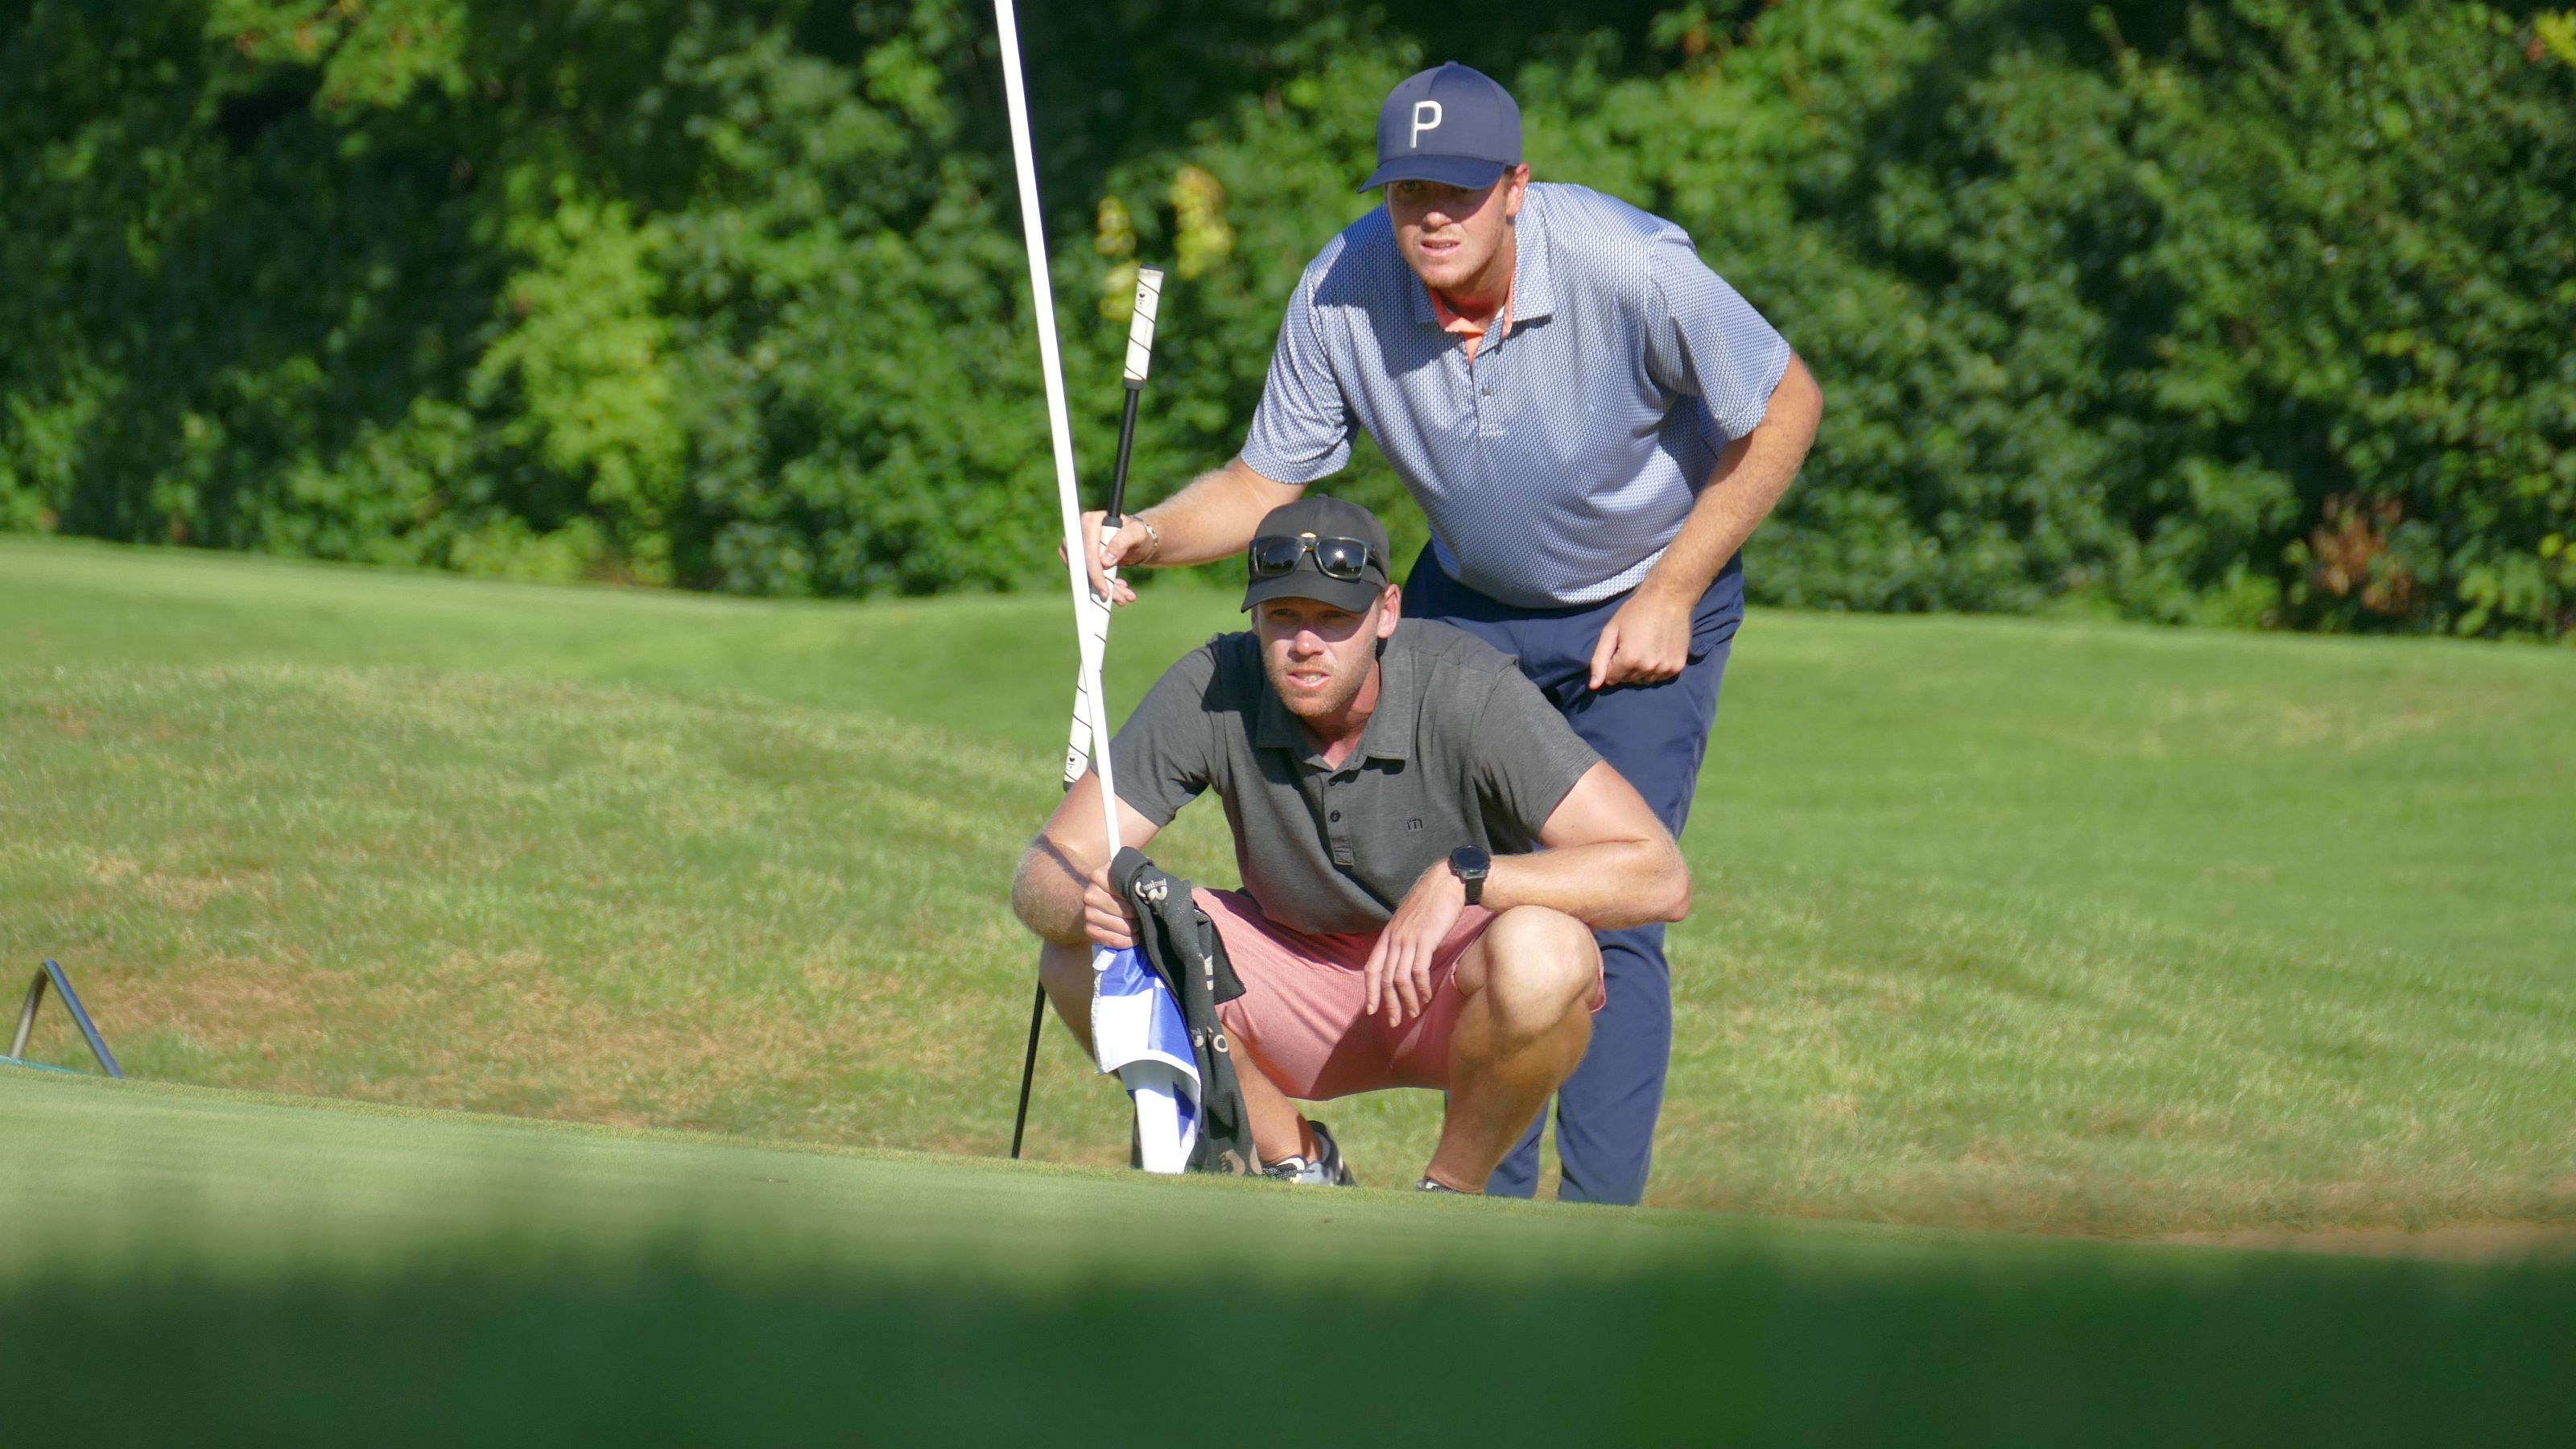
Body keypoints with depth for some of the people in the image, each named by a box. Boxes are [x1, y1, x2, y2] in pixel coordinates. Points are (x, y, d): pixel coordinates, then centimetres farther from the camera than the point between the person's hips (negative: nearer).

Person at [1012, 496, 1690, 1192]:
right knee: (1080, 956, -22)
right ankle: (1295, 1162, 3)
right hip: (1305, 987, 3)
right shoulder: (1210, 690, -17)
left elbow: (1659, 879, -31)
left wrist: (1463, 875, -42)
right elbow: (1046, 870, -16)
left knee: (1542, 956, -38)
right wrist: (1086, 905, -40)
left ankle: (1452, 1189, -7)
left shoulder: (1470, 690, -25)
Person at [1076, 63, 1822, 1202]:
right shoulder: (1341, 294, -21)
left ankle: (1601, 1222, -10)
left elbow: (1786, 406, -16)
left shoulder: (1628, 267, -31)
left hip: (1648, 601, -4)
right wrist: (1147, 538, -30)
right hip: (1469, 601, 4)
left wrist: (1671, 596, -16)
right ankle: (1491, 1197, 13)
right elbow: (1267, 485, -9)